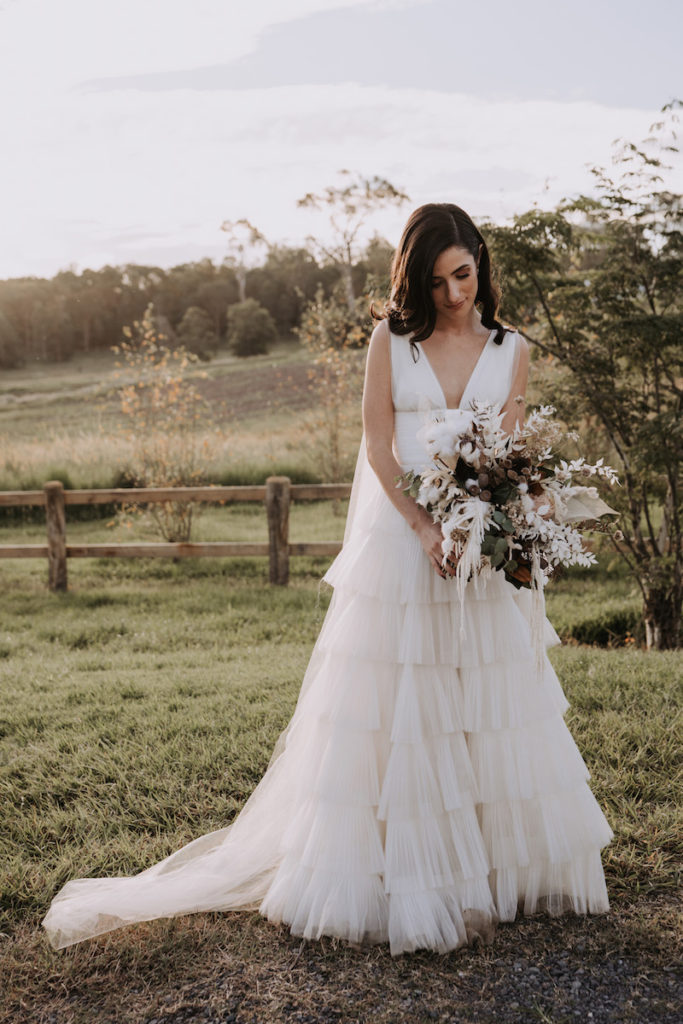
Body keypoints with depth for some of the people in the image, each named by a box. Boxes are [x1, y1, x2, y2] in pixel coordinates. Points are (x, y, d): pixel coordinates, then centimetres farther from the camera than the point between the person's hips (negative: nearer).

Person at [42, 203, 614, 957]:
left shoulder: (510, 351, 8)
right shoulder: (390, 338, 2)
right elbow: (379, 446, -4)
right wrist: (424, 529, -17)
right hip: (395, 538, -2)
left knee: (492, 710, 7)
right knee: (386, 710, 0)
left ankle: (498, 869, 23)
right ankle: (395, 880, 13)